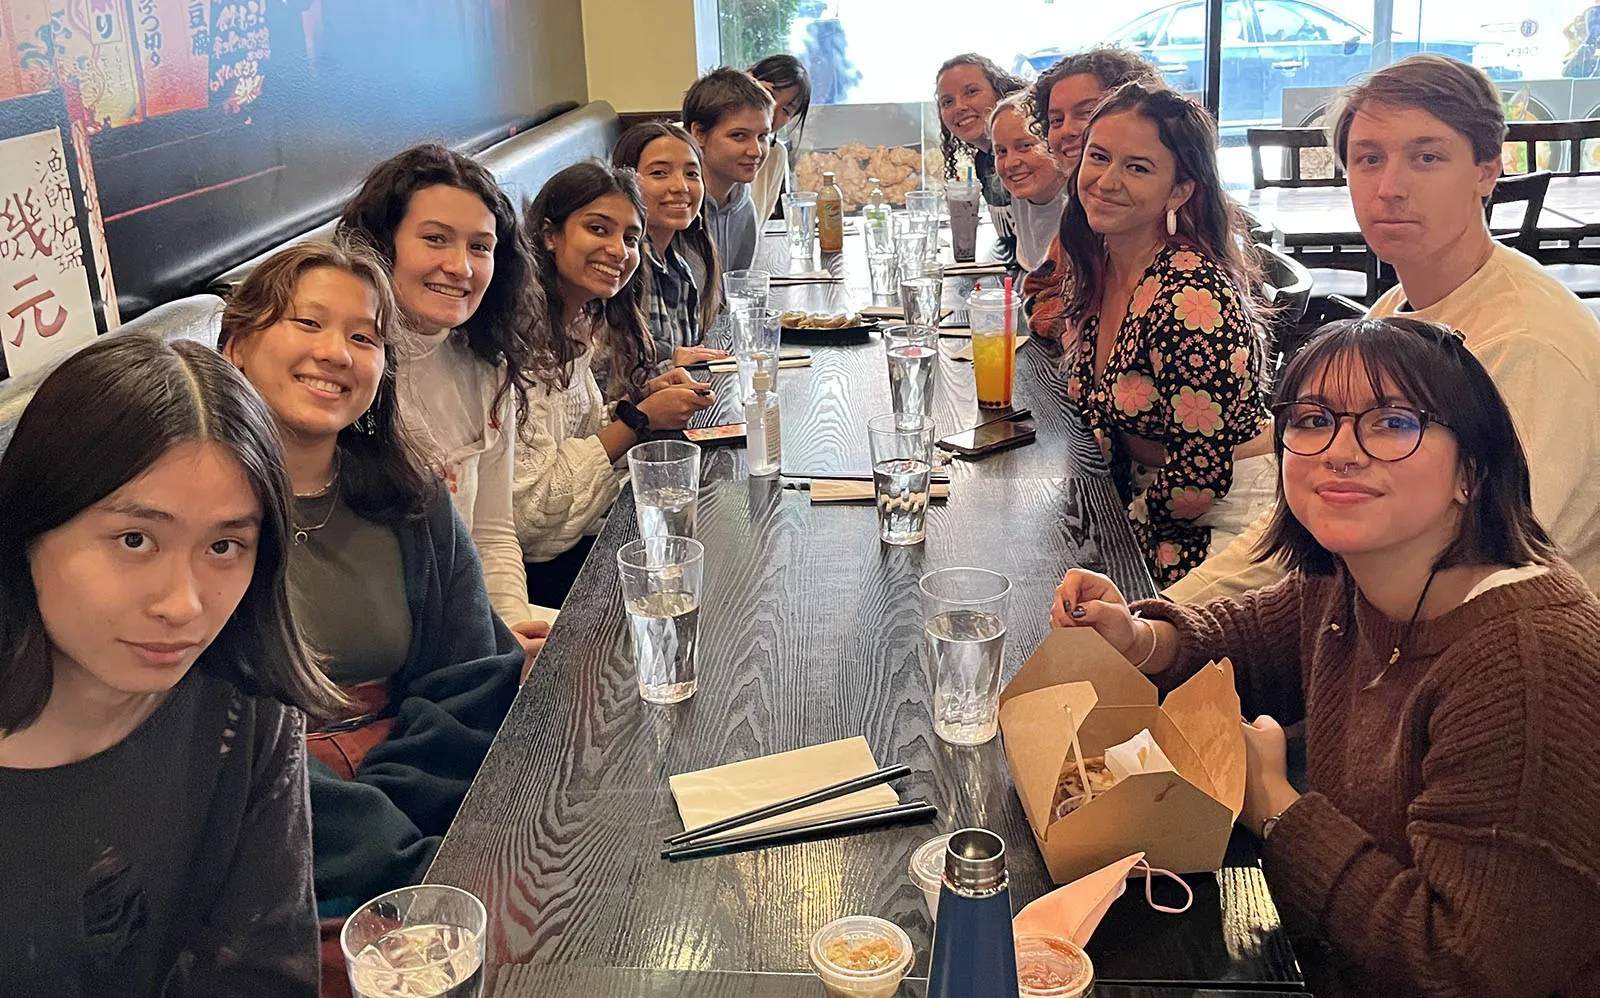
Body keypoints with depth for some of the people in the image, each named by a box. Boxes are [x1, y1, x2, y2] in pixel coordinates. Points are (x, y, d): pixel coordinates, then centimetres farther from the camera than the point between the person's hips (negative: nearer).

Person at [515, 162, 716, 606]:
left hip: (586, 531, 8)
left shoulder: (581, 324, 6)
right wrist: (639, 420, -18)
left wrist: (640, 400, -4)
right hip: (542, 567, -8)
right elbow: (528, 510, -23)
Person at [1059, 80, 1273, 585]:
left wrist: (1124, 519, -8)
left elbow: (1198, 480, -22)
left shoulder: (1192, 294, -25)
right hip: (1144, 496, 8)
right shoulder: (1091, 268, 1)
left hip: (1225, 521, -7)